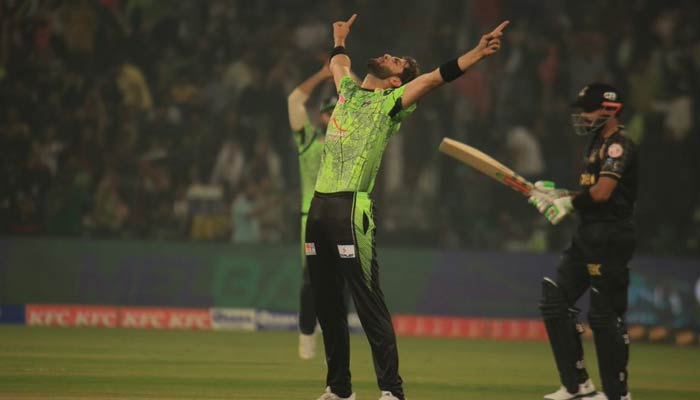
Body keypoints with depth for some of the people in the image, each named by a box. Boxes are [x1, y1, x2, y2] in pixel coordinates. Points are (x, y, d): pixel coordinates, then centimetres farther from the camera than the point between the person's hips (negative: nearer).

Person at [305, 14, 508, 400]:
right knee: (326, 303, 9)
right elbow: (338, 63, 42)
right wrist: (340, 39, 58)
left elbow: (435, 77, -7)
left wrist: (477, 53, -17)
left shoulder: (391, 102, 4)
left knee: (369, 303, -10)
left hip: (351, 209, -7)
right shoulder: (348, 91, 21)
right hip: (320, 205, 7)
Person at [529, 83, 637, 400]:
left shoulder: (619, 145, -13)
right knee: (555, 302, 9)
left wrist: (569, 202, -9)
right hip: (588, 236, 11)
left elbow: (601, 193, -23)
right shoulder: (599, 144, 19)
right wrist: (555, 194, 11)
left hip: (610, 238, -11)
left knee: (605, 314, -8)